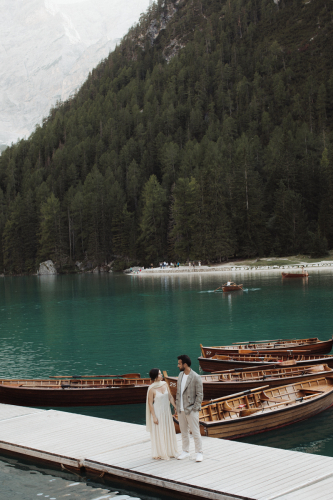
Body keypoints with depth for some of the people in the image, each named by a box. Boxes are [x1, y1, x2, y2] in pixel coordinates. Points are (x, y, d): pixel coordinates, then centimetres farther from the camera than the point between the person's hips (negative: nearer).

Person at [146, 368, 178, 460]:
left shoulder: (165, 384, -1)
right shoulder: (152, 389, -16)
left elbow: (170, 397, 5)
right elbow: (150, 403, -12)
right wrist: (154, 417, -13)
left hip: (167, 411, 6)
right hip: (157, 412, -6)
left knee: (169, 431, 13)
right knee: (158, 433, 4)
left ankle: (169, 451, 27)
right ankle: (159, 453, 17)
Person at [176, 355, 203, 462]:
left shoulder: (196, 378, -14)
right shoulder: (181, 375, 8)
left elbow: (200, 395, -12)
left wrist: (194, 409, -15)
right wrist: (177, 407, 11)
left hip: (191, 410, -7)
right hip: (181, 409, 7)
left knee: (195, 432, -2)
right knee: (184, 432, 14)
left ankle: (199, 453, 8)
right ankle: (185, 451, 24)